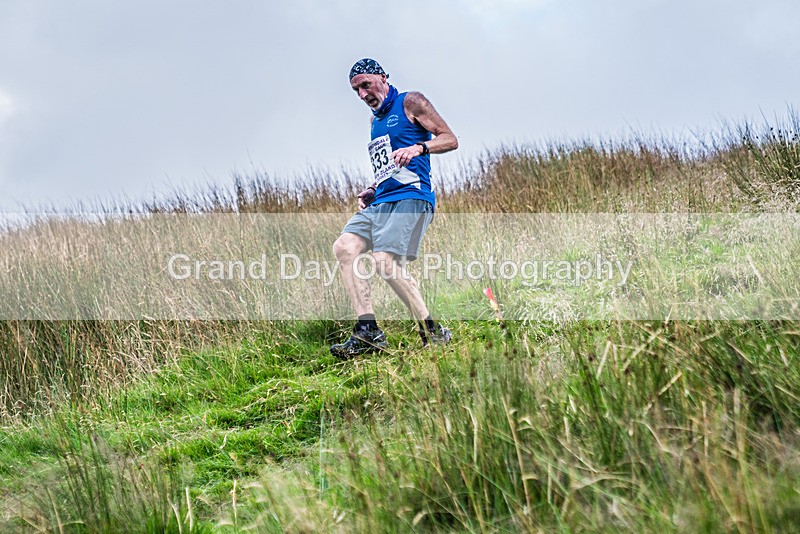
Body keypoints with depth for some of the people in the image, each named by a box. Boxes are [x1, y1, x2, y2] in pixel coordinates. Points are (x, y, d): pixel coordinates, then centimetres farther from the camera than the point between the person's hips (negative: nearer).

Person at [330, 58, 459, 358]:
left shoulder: (410, 103, 3)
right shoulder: (376, 120, 27)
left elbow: (450, 139, -4)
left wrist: (418, 147, -21)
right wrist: (372, 191, 16)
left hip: (410, 196, -8)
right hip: (381, 202, 8)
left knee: (385, 261, -24)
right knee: (344, 247, -13)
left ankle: (432, 332, -14)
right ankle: (367, 331, -17)